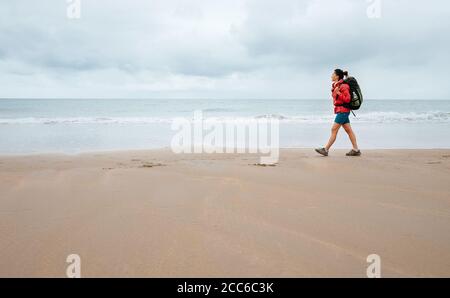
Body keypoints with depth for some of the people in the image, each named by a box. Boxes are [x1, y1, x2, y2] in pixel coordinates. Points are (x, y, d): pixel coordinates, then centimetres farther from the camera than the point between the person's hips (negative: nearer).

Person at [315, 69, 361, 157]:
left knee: (334, 130, -7)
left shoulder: (343, 86, -14)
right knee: (349, 130, 9)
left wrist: (338, 93, -22)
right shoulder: (336, 85, 13)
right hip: (341, 111, 10)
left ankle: (326, 149, -3)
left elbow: (347, 99, -17)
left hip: (342, 111, -10)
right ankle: (356, 150, 12)